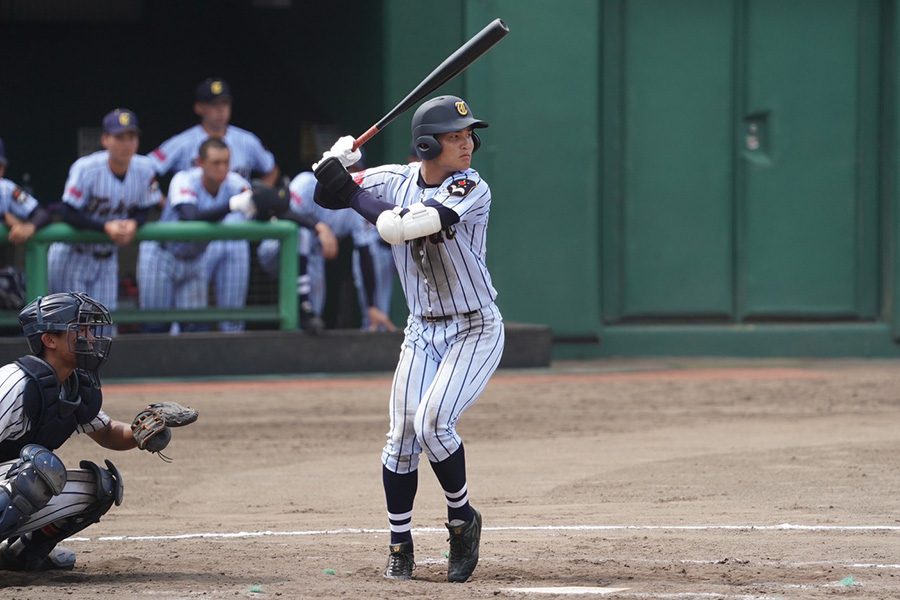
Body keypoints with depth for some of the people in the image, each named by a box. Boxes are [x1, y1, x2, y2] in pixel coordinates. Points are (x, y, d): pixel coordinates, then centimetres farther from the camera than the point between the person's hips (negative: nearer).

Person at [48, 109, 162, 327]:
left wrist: (133, 223, -23)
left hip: (107, 258, 4)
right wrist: (106, 226, -33)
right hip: (72, 256, -4)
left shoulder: (144, 169, -9)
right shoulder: (86, 168, -23)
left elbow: (144, 209, 1)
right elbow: (69, 213, -22)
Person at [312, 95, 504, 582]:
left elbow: (400, 228, -30)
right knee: (402, 436, -1)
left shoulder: (473, 191, -19)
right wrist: (334, 165, -17)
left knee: (432, 421, -20)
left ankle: (462, 518, 3)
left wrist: (354, 194, -20)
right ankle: (400, 543, 15)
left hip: (476, 331, -5)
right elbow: (328, 195, 4)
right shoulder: (397, 180, -2)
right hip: (422, 332, 5)